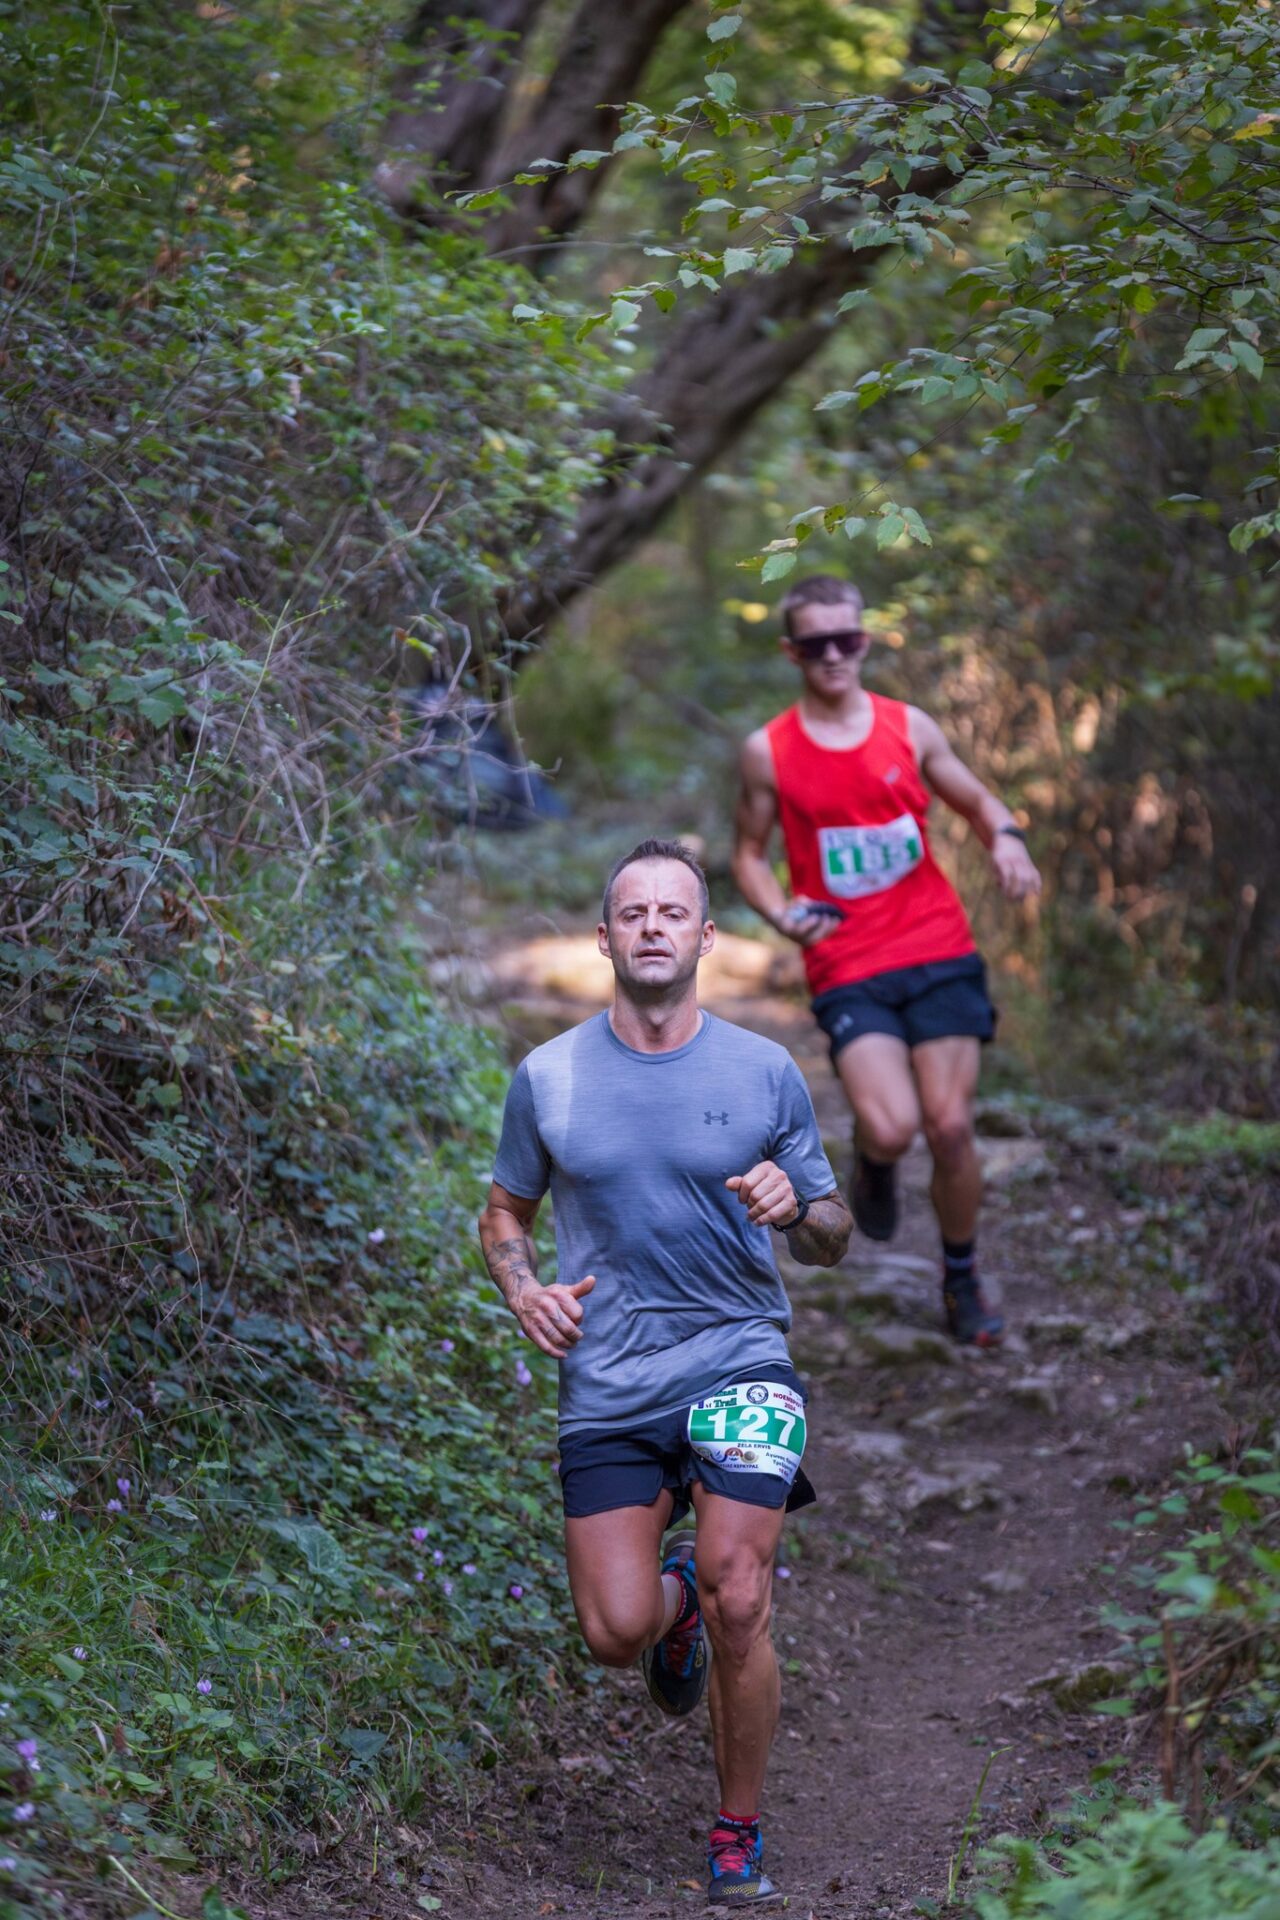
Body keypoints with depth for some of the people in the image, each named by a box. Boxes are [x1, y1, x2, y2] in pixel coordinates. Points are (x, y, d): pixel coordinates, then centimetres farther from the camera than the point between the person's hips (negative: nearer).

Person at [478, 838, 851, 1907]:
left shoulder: (766, 1074, 2)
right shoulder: (547, 1078, 4)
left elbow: (831, 1239, 8)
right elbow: (506, 1214, 16)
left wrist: (796, 1211, -15)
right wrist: (524, 1289, -5)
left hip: (739, 1363, -1)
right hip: (606, 1382, 1)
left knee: (738, 1611, -14)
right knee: (617, 1634, -4)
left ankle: (740, 1837, 7)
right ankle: (676, 1589, 35)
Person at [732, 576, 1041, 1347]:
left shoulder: (910, 728, 5)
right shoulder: (769, 753, 1)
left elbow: (978, 800, 16)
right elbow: (750, 853, 10)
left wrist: (1005, 837, -7)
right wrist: (782, 914, -10)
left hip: (940, 954, 2)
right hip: (847, 971, -1)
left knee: (951, 1127, -2)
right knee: (891, 1128, -19)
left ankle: (962, 1278, 21)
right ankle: (873, 1162, 20)